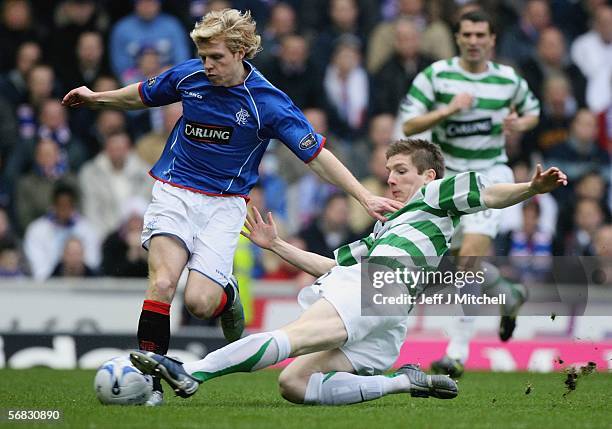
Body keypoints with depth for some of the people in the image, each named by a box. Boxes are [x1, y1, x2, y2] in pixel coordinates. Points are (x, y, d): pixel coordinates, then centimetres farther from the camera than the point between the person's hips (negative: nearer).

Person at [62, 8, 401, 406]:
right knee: (163, 282, -22)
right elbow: (143, 95, 21)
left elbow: (318, 156, -10)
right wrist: (96, 97, 18)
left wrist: (365, 196, -17)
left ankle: (228, 296, 23)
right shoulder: (188, 76, -3)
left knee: (199, 302, -15)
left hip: (225, 204, -2)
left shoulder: (268, 102, -12)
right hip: (174, 193, 2)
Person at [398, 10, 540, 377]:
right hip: (449, 177, 3)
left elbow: (532, 111, 19)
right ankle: (510, 296, 46)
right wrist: (448, 110, -22)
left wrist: (519, 124, -4)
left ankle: (458, 352, -20)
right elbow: (408, 125, -8)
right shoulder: (436, 75, -5)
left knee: (470, 255, -20)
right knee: (466, 260, 11)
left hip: (491, 173, -3)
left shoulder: (509, 79, -1)